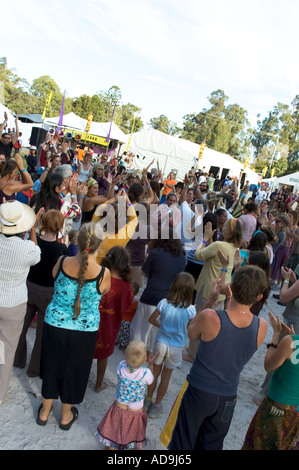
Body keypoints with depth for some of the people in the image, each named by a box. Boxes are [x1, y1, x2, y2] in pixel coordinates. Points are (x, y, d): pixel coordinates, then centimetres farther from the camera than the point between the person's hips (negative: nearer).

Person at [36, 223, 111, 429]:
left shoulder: (62, 262, -18)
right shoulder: (103, 273, -24)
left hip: (55, 325, 2)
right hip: (84, 331, -2)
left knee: (52, 366, 24)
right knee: (73, 371, 21)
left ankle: (44, 412, 45)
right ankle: (66, 416, 43)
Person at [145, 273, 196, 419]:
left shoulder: (164, 303, -16)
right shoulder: (190, 309, -21)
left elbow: (151, 319, -2)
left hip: (161, 343, 1)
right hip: (176, 348, -1)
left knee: (155, 372, 20)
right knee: (166, 376, 18)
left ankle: (148, 401, 37)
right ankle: (156, 406, 32)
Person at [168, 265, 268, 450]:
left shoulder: (209, 317, -28)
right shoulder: (262, 327, -17)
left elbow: (191, 334, -7)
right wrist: (230, 301, 2)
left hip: (199, 392, -3)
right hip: (228, 398, 3)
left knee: (183, 444, 19)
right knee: (211, 445, 26)